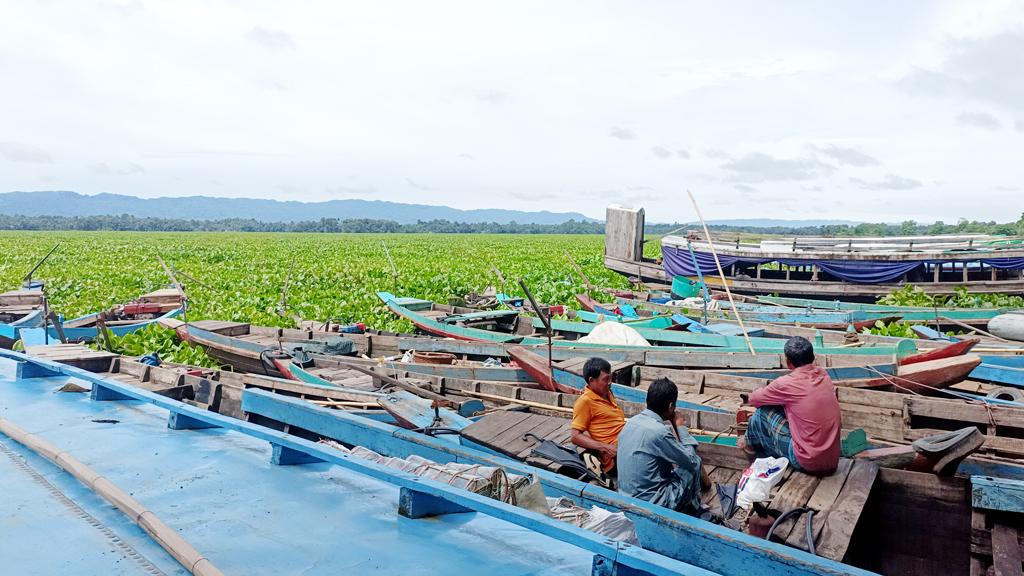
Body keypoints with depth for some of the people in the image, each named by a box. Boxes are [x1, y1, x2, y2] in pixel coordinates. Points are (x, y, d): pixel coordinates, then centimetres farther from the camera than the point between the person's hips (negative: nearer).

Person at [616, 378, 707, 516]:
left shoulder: (632, 421, -1)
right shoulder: (659, 432, -26)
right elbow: (692, 460, -11)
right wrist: (681, 427, -3)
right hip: (651, 502, -8)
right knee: (695, 462, 7)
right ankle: (694, 509, 27)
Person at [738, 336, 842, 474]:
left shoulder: (785, 383, -17)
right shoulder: (823, 374, 1)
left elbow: (755, 399, 1)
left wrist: (748, 399, 25)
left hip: (808, 462, -7)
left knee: (764, 411, 3)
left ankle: (751, 443, 30)